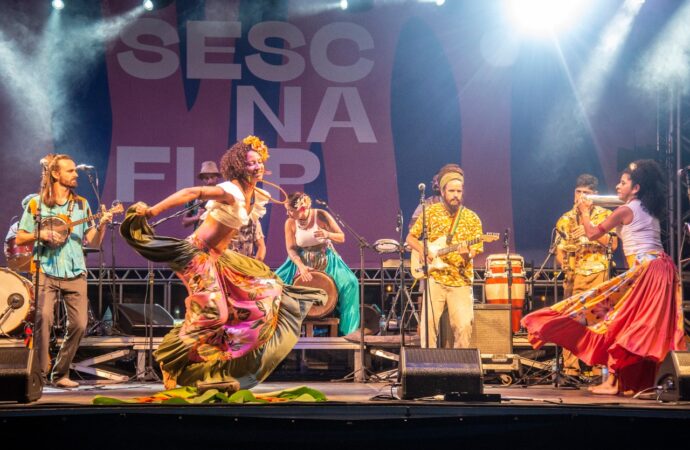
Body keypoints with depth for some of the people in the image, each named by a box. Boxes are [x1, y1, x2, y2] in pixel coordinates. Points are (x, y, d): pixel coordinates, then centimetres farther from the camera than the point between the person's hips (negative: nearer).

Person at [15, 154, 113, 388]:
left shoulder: (81, 204, 11)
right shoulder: (36, 203, 2)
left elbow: (93, 242, 9)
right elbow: (19, 238, 4)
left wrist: (102, 225, -9)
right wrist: (41, 234, -13)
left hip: (75, 273, 3)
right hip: (46, 272, -3)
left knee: (79, 324, -3)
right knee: (43, 318, -20)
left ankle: (60, 374, 12)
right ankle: (39, 373, -12)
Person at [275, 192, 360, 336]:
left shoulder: (321, 216, -17)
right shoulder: (290, 223, -11)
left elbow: (342, 238, -12)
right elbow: (291, 249, -10)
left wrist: (327, 234, -34)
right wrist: (301, 266, -28)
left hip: (326, 259, -2)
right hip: (301, 260, 2)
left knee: (350, 283, -23)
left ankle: (345, 327, -4)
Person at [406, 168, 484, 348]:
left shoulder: (472, 218, 5)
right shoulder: (430, 212, 6)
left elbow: (475, 250, 1)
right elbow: (410, 237, 12)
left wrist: (467, 254, -22)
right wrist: (422, 251, -8)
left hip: (461, 281, 0)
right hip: (435, 277, 0)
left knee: (464, 325, -12)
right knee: (429, 321, -12)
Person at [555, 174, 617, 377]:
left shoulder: (604, 215, 7)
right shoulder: (566, 219, 16)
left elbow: (613, 244, -3)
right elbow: (559, 249, 18)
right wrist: (562, 261, -3)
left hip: (596, 273, -3)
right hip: (573, 275, 3)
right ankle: (570, 368, 1)